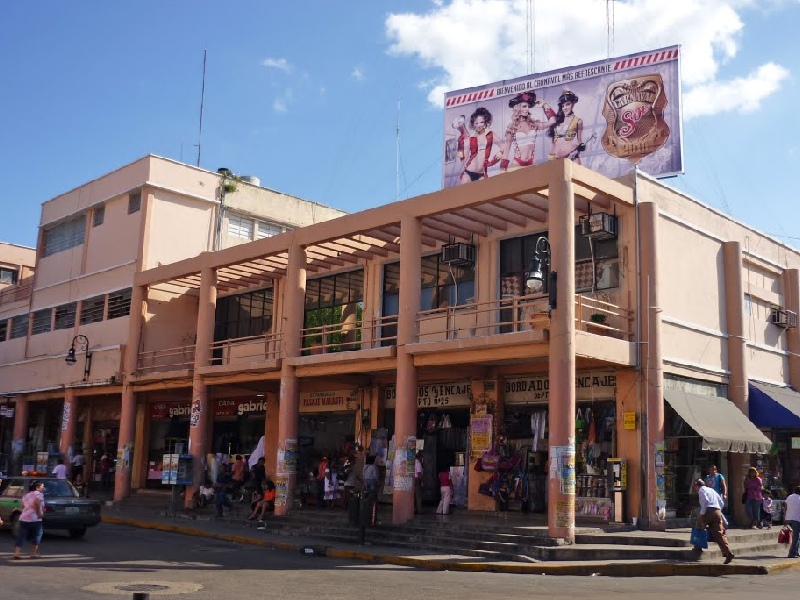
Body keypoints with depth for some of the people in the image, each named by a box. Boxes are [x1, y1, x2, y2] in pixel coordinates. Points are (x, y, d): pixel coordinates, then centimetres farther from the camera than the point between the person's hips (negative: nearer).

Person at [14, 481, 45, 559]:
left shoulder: (26, 495, 20)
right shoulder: (39, 494, -4)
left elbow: (23, 506, 18)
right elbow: (37, 502, -25)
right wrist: (39, 513, -16)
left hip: (23, 518, 6)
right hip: (34, 519, -6)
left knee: (21, 536, 4)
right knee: (37, 535, 9)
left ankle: (17, 552, -8)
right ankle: (34, 553, 11)